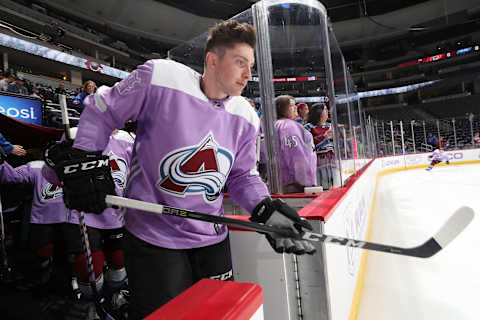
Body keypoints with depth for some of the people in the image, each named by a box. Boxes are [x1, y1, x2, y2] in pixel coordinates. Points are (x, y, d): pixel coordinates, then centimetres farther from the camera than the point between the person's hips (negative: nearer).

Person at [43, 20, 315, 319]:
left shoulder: (247, 117, 0)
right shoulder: (159, 76, -15)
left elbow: (242, 176, 6)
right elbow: (101, 111, -2)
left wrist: (267, 210, -8)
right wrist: (84, 162, -8)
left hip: (212, 239, 6)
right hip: (152, 236, -5)